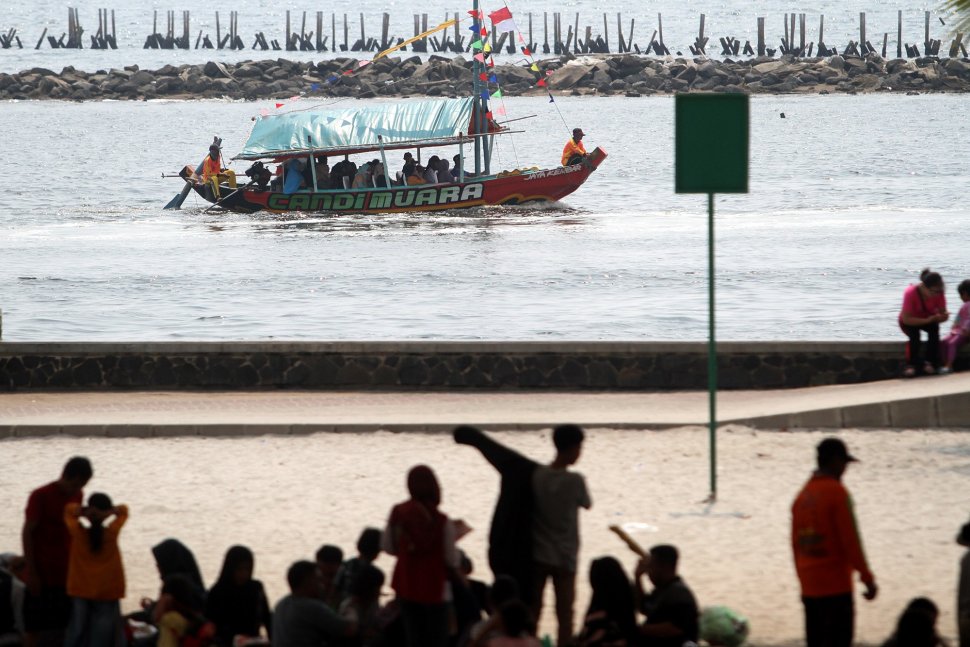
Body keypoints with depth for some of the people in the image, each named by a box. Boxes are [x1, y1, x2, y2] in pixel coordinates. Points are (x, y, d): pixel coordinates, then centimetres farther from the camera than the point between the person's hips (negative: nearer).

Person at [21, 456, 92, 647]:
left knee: (63, 623, 5)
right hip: (42, 574, -6)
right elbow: (27, 533, -11)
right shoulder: (41, 496, -12)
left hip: (66, 574, 6)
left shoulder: (76, 495, 6)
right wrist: (31, 572, -15)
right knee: (35, 626, 0)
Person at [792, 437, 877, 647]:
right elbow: (850, 541, -15)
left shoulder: (802, 496, 11)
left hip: (809, 588, 8)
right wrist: (867, 578, -10)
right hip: (836, 586, -8)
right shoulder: (837, 492, -11)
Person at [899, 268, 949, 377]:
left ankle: (929, 362, -20)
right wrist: (927, 320, -41)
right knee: (914, 334, -34)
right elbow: (906, 319, -31)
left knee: (934, 329, -29)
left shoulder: (938, 293, -22)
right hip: (909, 322, -3)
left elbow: (942, 313, -14)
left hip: (928, 320, 3)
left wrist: (943, 317, -40)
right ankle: (910, 365, -25)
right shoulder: (911, 293, -32)